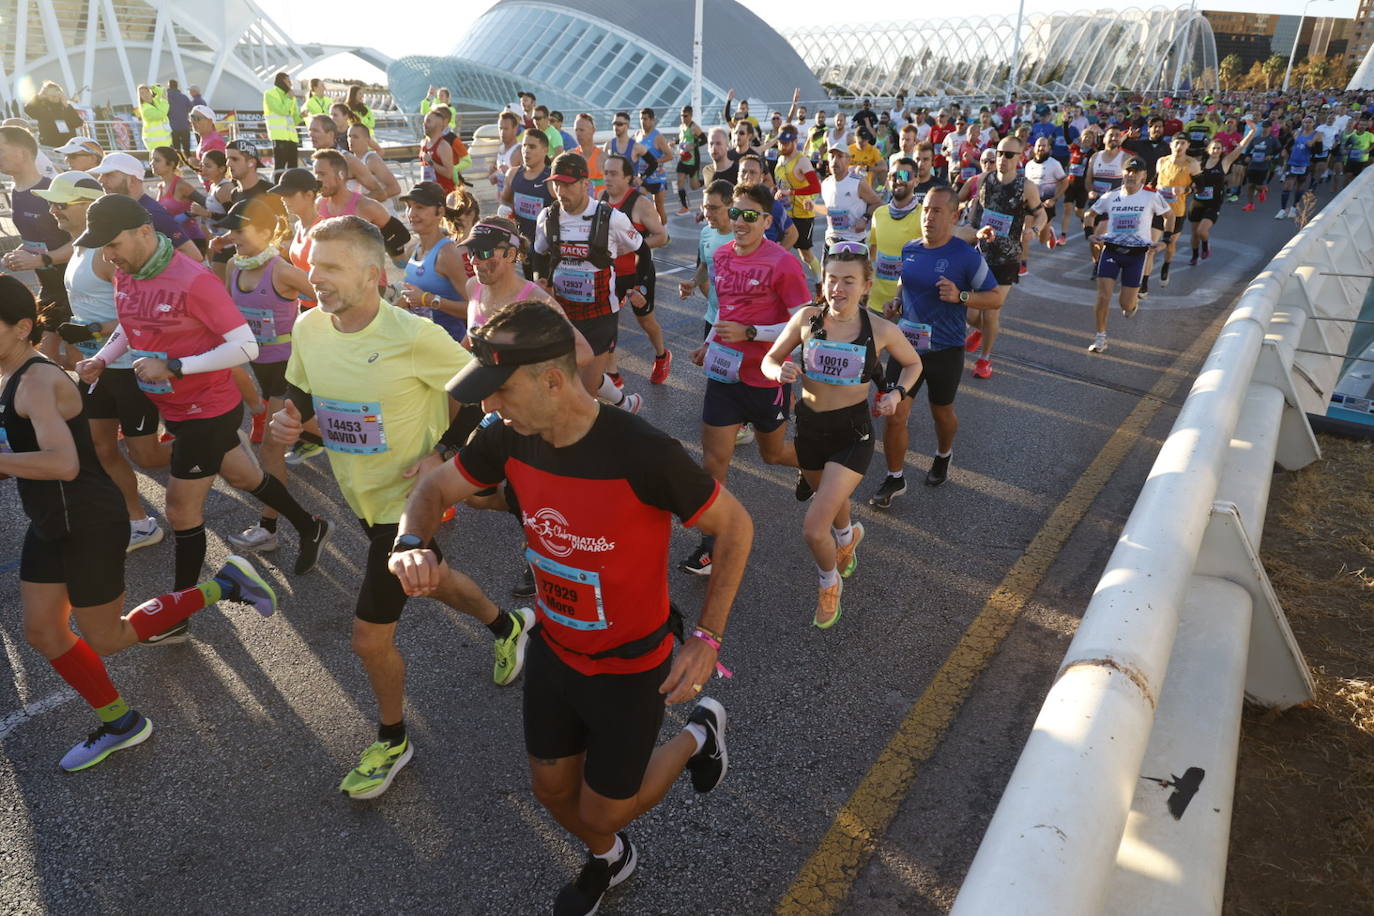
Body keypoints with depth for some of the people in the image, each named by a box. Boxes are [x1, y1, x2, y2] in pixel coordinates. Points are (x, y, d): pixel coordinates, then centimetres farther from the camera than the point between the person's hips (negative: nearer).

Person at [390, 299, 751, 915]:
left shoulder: (644, 454, -33)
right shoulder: (508, 439, -16)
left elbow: (735, 527, -19)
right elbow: (433, 491, 1)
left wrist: (707, 636, -21)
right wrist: (412, 544, -22)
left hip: (630, 667, -5)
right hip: (552, 651, 5)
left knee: (603, 812, 12)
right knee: (552, 791, 22)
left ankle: (698, 734, 38)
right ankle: (608, 860, 57)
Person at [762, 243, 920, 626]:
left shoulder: (880, 329, -12)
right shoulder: (807, 318, -10)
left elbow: (913, 364, 7)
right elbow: (770, 360, 0)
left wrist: (897, 392, -12)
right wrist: (780, 371, -23)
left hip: (853, 433, -3)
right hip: (809, 426, 3)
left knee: (814, 529, -13)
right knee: (829, 498, 29)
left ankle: (830, 584, 21)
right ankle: (848, 535, 66)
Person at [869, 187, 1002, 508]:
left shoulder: (966, 255, -13)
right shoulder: (909, 250, 2)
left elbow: (996, 298, -8)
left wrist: (960, 296, -25)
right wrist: (896, 302, -1)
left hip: (945, 351, -3)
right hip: (907, 345, 3)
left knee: (942, 412, 19)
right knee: (894, 415, -3)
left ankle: (943, 456, 50)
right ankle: (894, 479, 16)